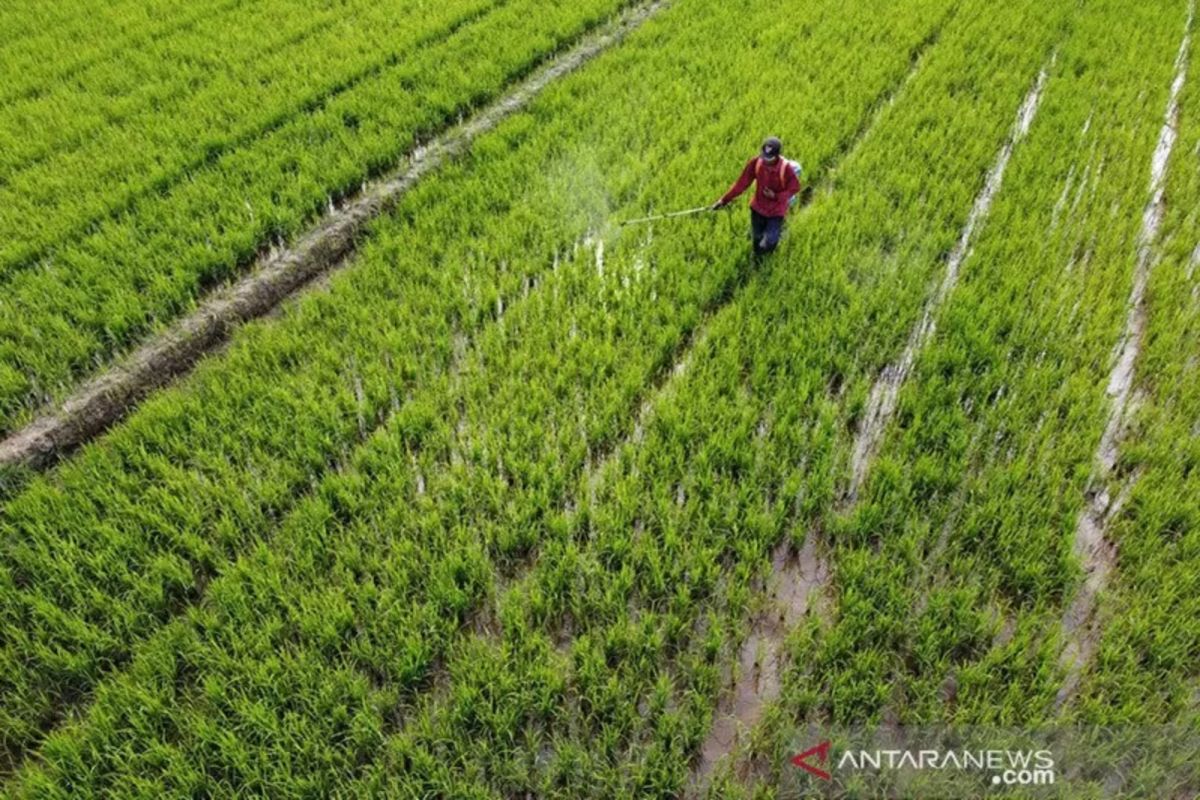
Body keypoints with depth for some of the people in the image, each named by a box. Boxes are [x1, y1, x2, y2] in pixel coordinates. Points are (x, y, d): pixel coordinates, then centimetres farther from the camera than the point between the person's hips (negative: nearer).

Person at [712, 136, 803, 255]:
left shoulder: (786, 168, -28)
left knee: (766, 247, 0)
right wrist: (724, 200, -10)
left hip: (776, 212, -3)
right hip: (758, 208, 3)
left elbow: (795, 188, -13)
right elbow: (742, 183, -11)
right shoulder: (756, 162, -21)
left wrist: (776, 196, -29)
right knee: (757, 247, 17)